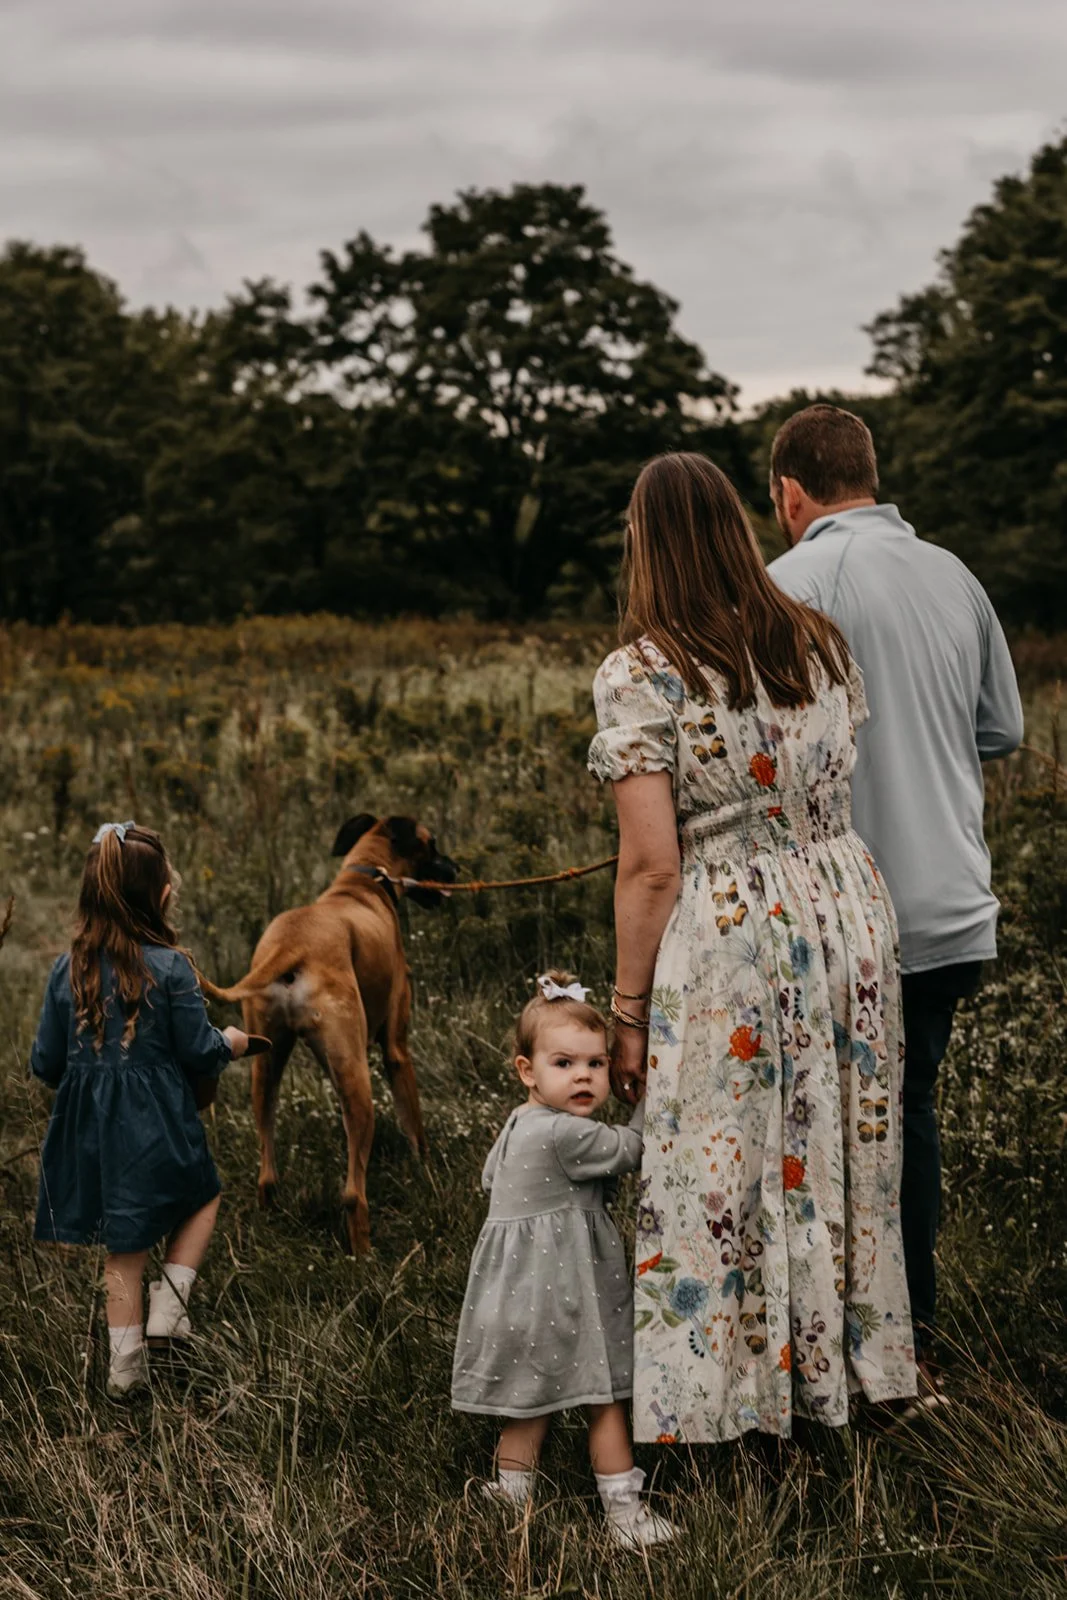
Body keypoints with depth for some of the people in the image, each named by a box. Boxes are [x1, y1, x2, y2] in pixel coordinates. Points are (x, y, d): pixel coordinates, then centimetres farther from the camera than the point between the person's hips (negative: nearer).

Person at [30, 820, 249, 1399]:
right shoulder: (170, 967, -16)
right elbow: (197, 1053, -8)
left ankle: (125, 1364, 21)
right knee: (201, 1198, 24)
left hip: (92, 1132, 4)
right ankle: (168, 1307, 9)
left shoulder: (69, 968, -4)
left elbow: (46, 1062, 2)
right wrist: (229, 1042, 14)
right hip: (156, 1127, -4)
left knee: (124, 1245, 16)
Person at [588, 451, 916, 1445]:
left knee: (723, 1178, 6)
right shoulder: (821, 644, 6)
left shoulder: (640, 675, -11)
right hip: (846, 908, 6)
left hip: (726, 945, -6)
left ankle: (729, 1398, 15)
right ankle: (839, 1370, 30)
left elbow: (651, 866, -14)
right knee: (838, 1157, 17)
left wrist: (628, 1010, -7)